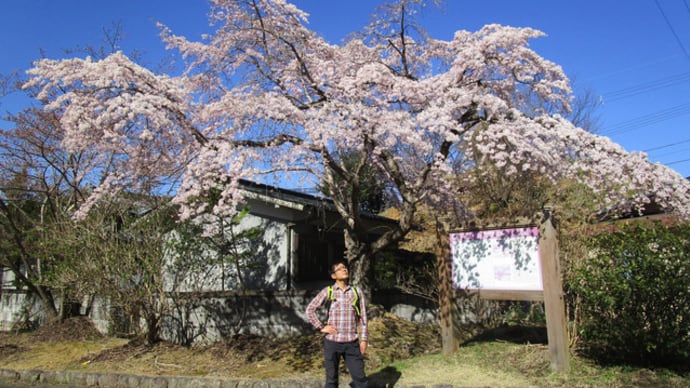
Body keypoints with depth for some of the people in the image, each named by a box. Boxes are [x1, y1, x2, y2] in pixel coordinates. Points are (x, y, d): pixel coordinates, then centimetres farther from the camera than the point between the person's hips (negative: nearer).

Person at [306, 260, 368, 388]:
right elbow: (310, 309, 4)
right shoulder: (327, 291, -1)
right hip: (332, 342, -1)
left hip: (352, 343, 1)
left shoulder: (357, 292, 5)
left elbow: (362, 317, 7)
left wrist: (363, 339, 2)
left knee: (360, 377, 2)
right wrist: (321, 327, -3)